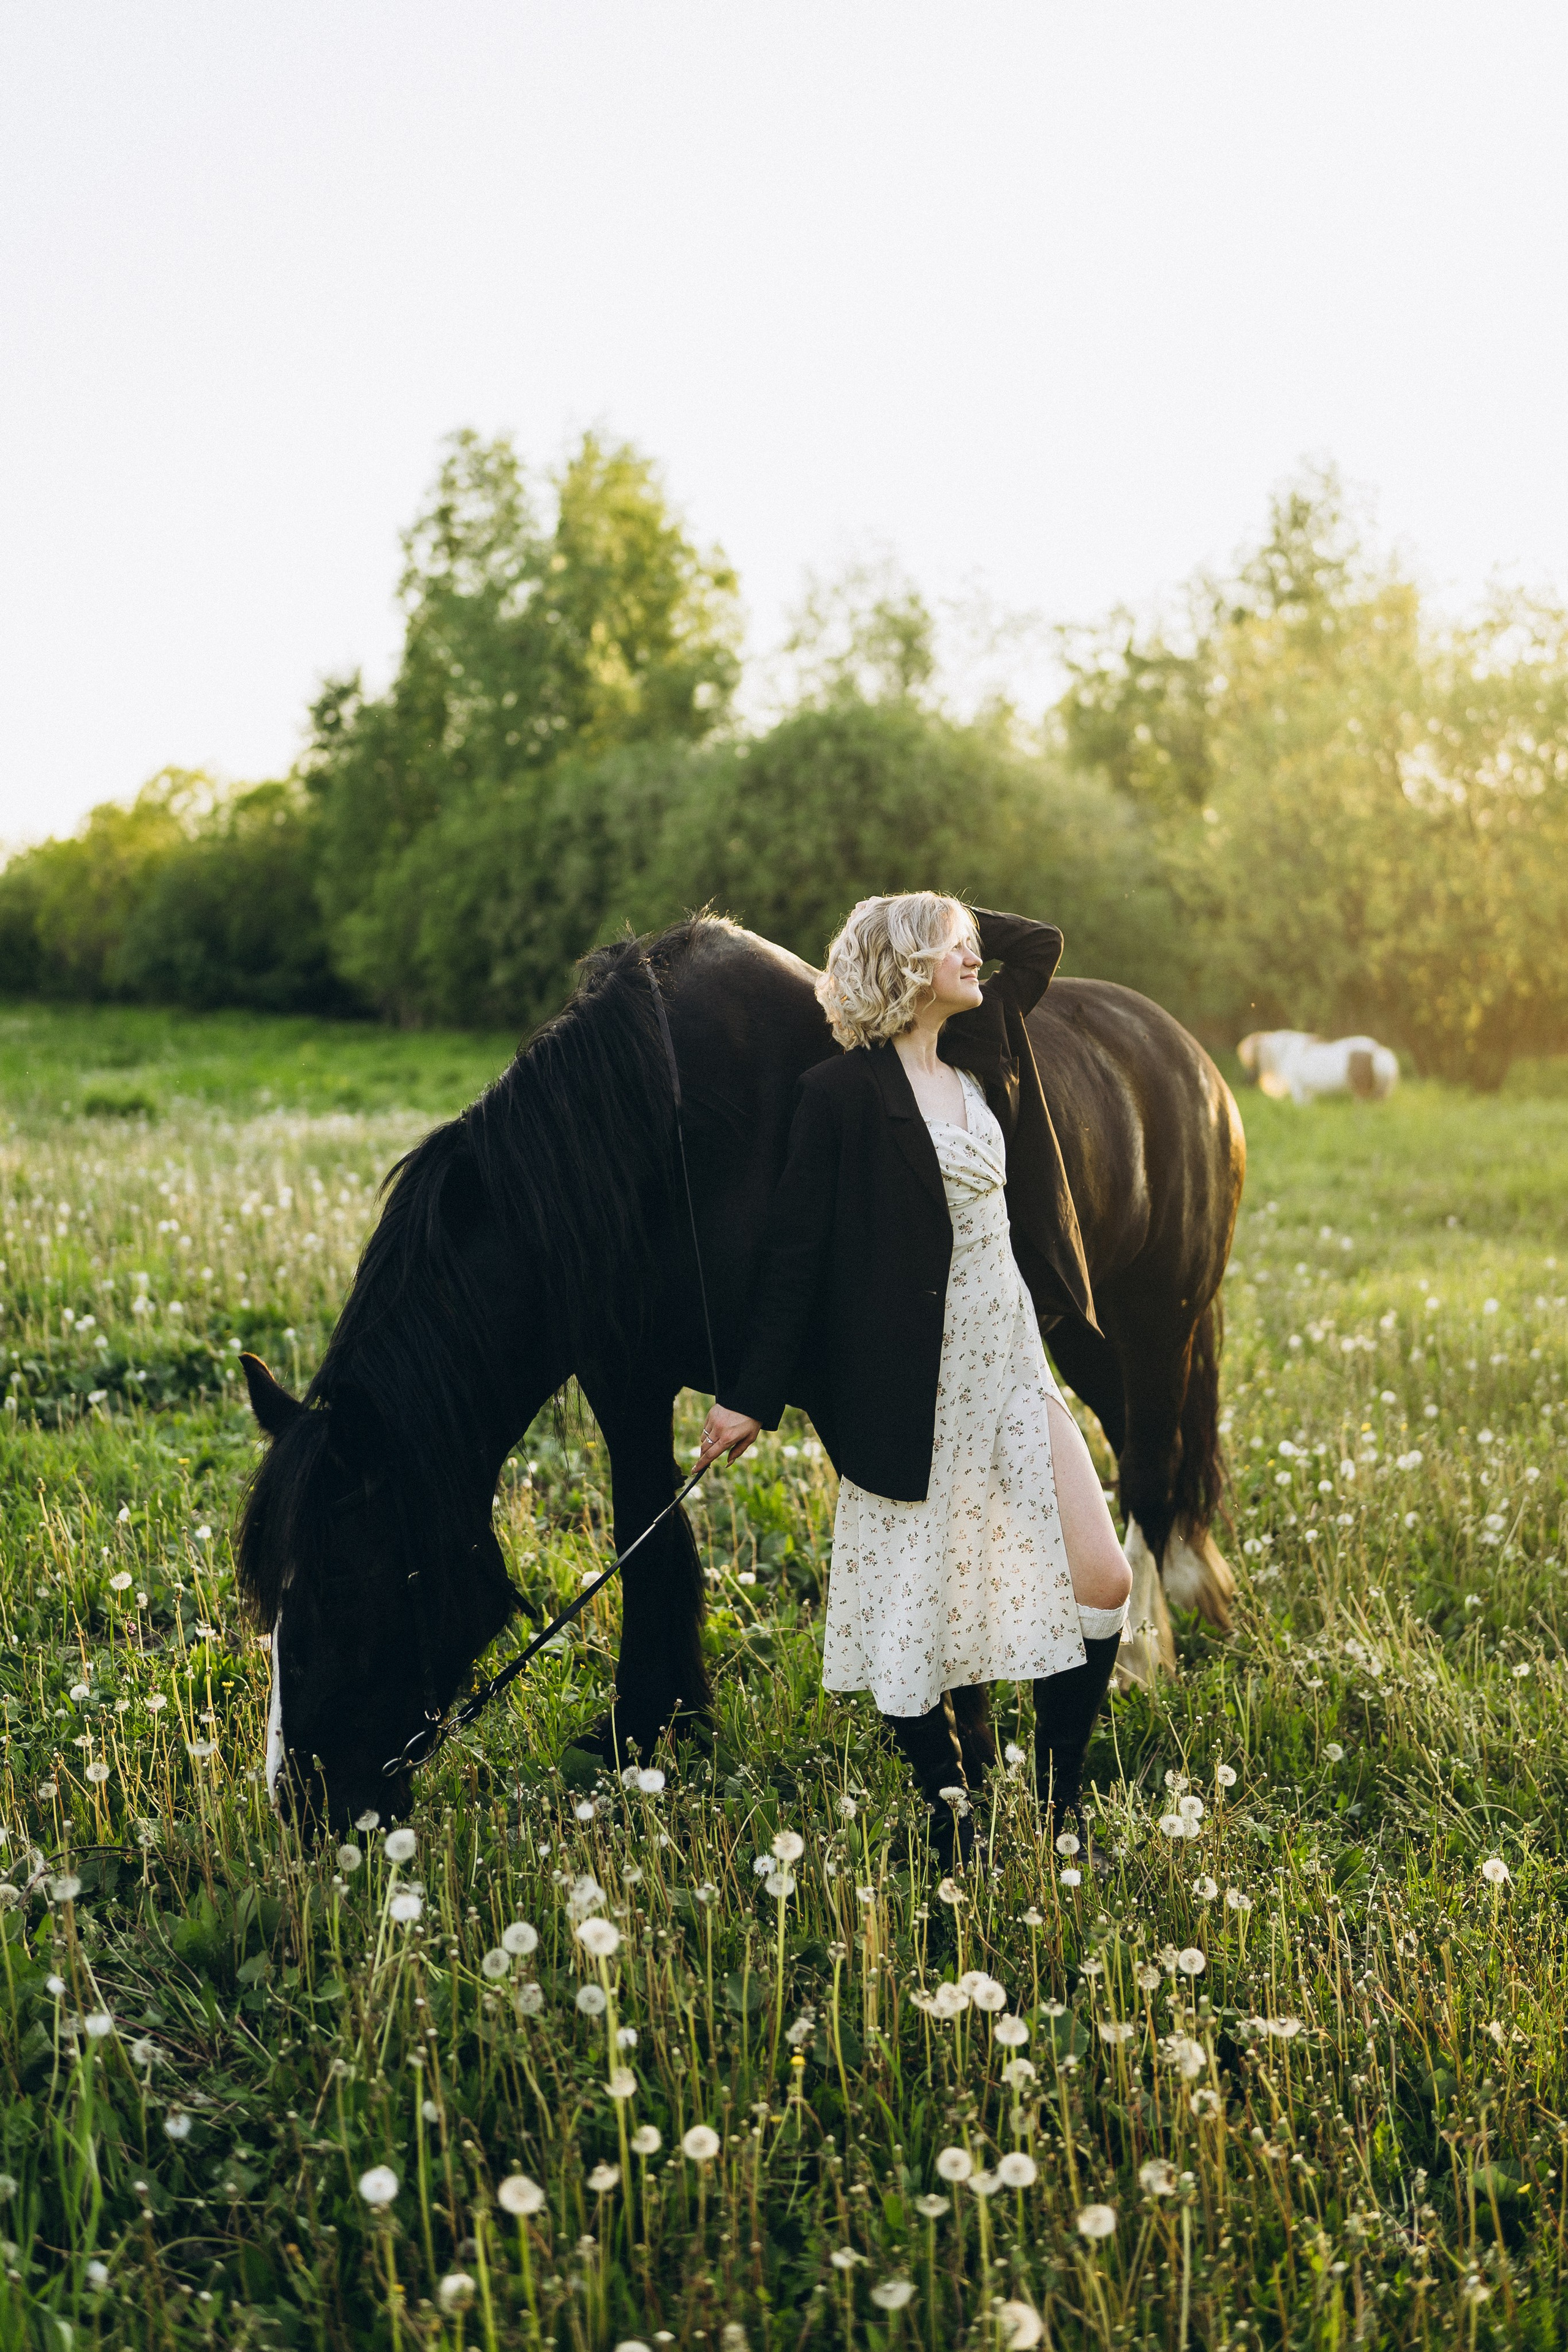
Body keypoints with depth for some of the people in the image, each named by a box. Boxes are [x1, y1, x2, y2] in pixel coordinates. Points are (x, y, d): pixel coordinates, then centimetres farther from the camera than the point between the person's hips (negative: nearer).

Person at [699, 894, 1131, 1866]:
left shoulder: (983, 1057, 10)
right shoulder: (845, 1093, -9)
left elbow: (1041, 942, 25)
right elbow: (795, 1249, -9)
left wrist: (968, 924, 13)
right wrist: (751, 1398, -10)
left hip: (1011, 1367, 7)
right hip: (912, 1393, -6)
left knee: (1102, 1583, 1)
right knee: (920, 1622, 3)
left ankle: (1059, 1811, 16)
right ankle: (958, 1832, 20)